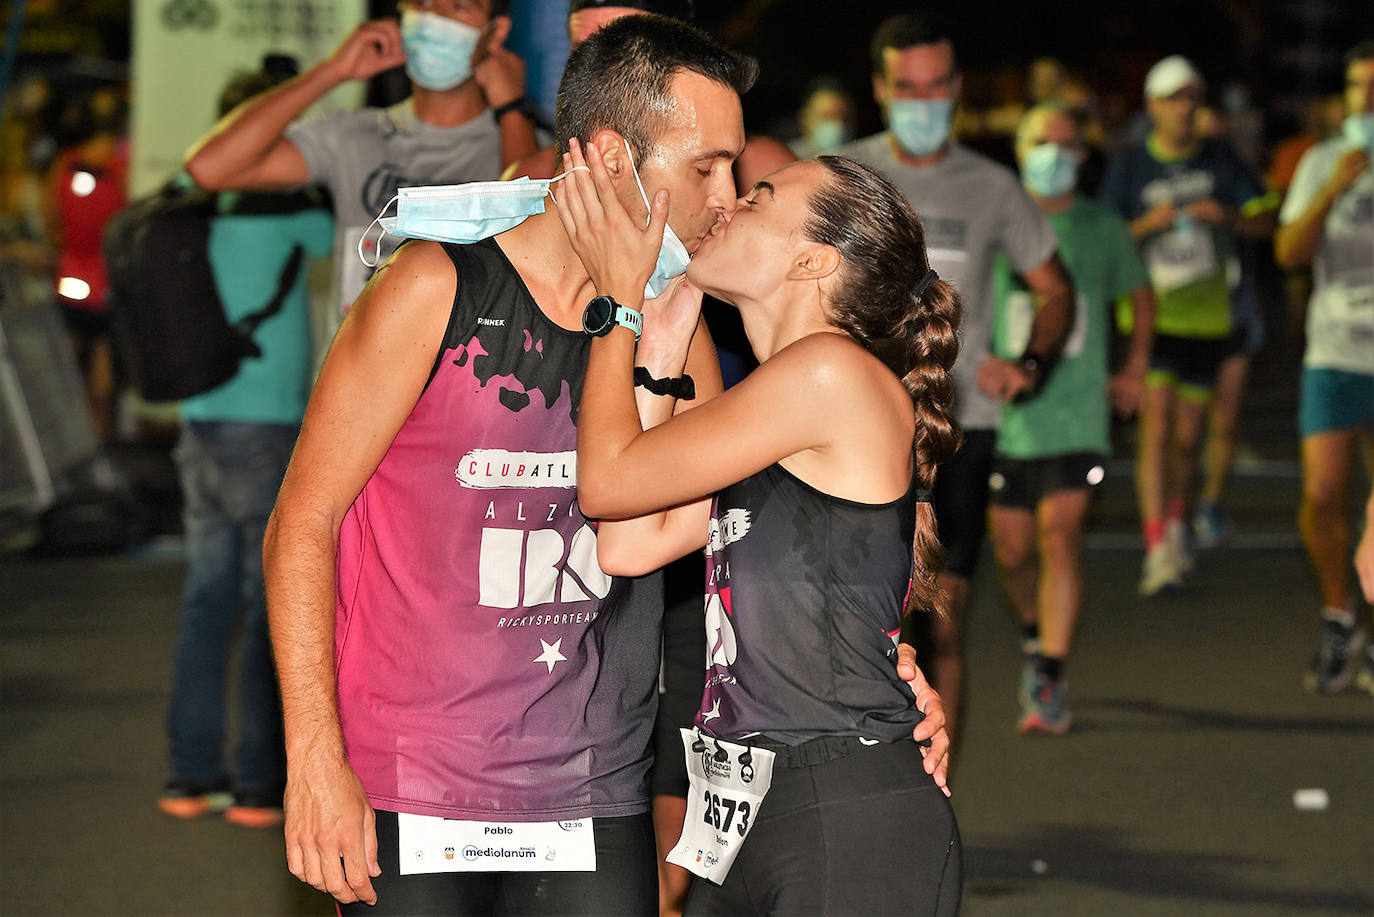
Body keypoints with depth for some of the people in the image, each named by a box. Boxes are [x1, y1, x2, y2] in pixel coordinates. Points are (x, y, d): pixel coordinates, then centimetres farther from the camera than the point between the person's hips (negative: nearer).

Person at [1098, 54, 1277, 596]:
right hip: (1151, 315, -3)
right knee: (1156, 428, -15)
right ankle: (1157, 551, -19)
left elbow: (1266, 222, 5)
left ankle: (1176, 527, 35)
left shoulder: (1219, 158, 5)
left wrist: (1228, 216, -15)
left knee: (1188, 438, 11)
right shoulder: (1130, 164, -1)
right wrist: (1148, 225, -18)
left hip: (1208, 316, 3)